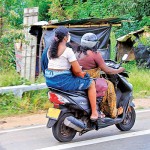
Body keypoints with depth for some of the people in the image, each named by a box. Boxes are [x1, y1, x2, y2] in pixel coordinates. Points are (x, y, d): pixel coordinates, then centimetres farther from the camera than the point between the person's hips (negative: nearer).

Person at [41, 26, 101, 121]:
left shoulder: (50, 50, 10)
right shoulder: (68, 51, -13)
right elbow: (77, 70, -14)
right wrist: (82, 75, 9)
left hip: (50, 81, 8)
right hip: (63, 80, -8)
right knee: (91, 83, 6)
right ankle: (94, 113, 5)